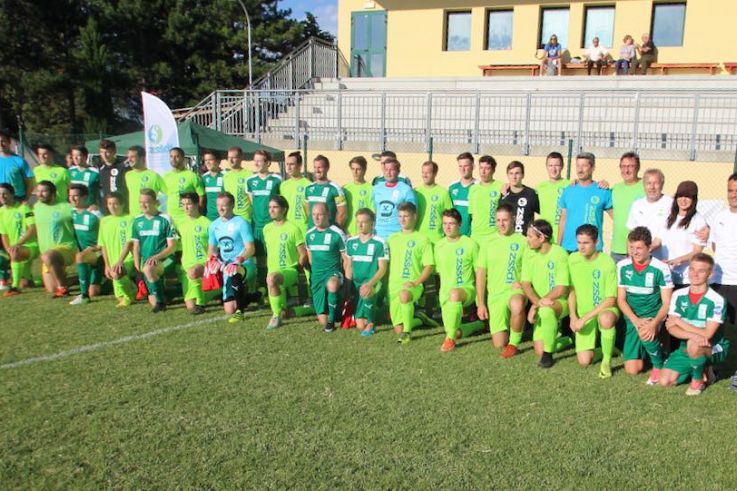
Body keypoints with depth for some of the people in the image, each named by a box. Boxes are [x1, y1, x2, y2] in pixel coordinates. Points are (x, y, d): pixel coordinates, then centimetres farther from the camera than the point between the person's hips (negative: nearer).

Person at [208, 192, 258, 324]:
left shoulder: (241, 223, -8)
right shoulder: (214, 225, 10)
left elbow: (251, 249, -14)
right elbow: (211, 248, 18)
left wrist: (239, 260, -31)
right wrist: (212, 259, -4)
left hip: (245, 266, -6)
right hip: (226, 268, 6)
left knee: (234, 273, -43)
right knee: (229, 310, 0)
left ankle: (240, 311, -26)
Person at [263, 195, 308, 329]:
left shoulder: (293, 228, -5)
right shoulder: (267, 228, 11)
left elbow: (303, 255, -4)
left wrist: (294, 271, -5)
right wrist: (269, 269, 12)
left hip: (290, 270, -5)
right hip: (273, 271, 5)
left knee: (271, 279, -36)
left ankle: (277, 315, -19)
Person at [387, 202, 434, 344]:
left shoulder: (422, 239, 4)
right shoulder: (392, 239, 16)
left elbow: (429, 266, -1)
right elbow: (386, 263, 18)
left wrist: (415, 283, -14)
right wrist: (388, 284, 5)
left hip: (413, 286, -4)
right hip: (394, 284, 4)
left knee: (404, 295, -41)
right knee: (398, 329, 0)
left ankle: (407, 332, -24)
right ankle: (415, 320, 32)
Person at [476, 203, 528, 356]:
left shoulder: (522, 241, 2)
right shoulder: (488, 244, 8)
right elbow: (480, 274, 7)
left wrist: (523, 282, -19)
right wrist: (481, 304, 2)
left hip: (515, 290, -2)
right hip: (495, 294, 2)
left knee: (517, 306, -40)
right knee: (499, 343, -4)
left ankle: (514, 342, -16)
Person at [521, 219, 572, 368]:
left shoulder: (559, 254, -16)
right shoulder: (529, 253, -2)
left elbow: (561, 289, -18)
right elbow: (525, 284, -5)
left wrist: (537, 304, -21)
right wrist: (537, 301, -23)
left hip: (560, 302, -5)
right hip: (540, 307, 5)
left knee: (546, 310, -40)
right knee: (539, 350, -4)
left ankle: (548, 355, -20)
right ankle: (566, 340, 29)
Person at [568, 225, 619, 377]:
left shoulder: (607, 263, -18)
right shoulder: (573, 259, -4)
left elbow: (611, 300, -18)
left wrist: (584, 318, -22)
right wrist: (573, 316, -5)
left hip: (605, 308, -3)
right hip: (582, 314, 4)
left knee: (606, 319, -42)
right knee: (584, 361, -10)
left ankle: (607, 360, -16)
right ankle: (607, 349, 25)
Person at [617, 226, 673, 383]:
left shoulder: (660, 268, -12)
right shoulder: (622, 266, -3)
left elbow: (667, 303, -10)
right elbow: (621, 299, -1)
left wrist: (654, 324, -26)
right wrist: (636, 321, -16)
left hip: (653, 316, -2)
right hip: (633, 318, 3)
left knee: (646, 334, -38)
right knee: (632, 369, -4)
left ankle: (659, 365, -7)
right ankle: (644, 348, 30)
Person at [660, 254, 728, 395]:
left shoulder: (716, 300, -19)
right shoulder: (678, 295, -6)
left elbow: (707, 334, -23)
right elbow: (671, 328, -12)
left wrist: (679, 321, -16)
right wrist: (693, 335, -32)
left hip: (713, 349, -5)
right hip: (687, 347, 5)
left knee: (694, 345, -39)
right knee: (665, 381, -10)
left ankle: (698, 380, -8)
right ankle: (701, 368, 18)